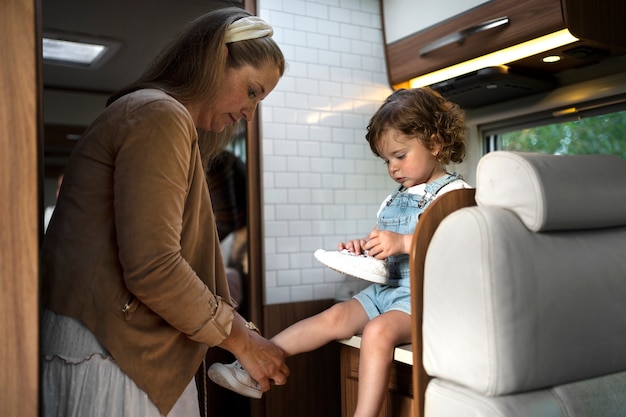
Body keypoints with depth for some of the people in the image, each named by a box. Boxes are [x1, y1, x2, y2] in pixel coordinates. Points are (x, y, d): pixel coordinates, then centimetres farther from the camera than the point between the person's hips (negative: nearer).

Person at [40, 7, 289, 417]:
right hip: (102, 356, -9)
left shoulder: (174, 122, 18)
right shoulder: (159, 116, -14)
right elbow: (151, 268, -22)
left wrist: (244, 333, 9)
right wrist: (241, 339, -10)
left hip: (139, 353, 9)